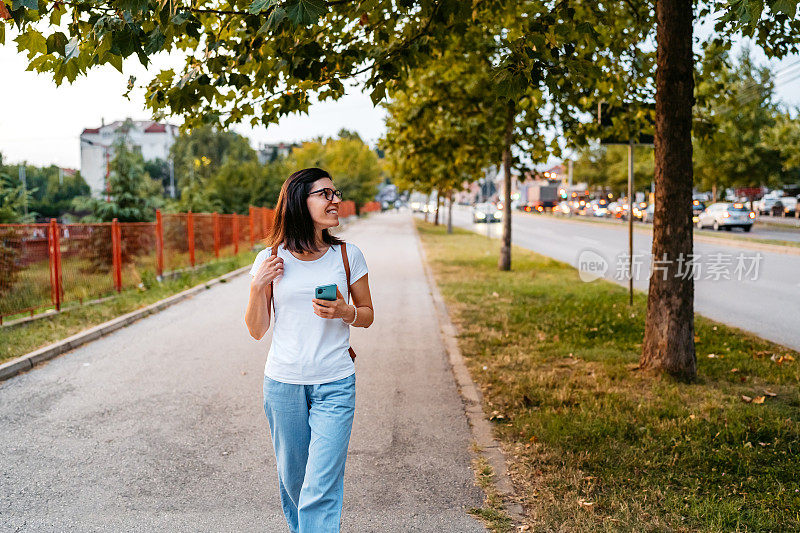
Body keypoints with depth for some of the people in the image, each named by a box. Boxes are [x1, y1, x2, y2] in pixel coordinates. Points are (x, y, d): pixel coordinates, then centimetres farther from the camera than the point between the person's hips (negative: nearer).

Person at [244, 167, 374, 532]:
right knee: (292, 478, 17)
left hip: (335, 386, -1)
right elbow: (257, 330, 3)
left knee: (322, 488, -7)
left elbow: (367, 316, 8)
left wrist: (345, 312, -13)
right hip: (283, 383, 1)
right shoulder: (270, 259, -2)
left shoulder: (347, 255, -2)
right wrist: (257, 286, -12)